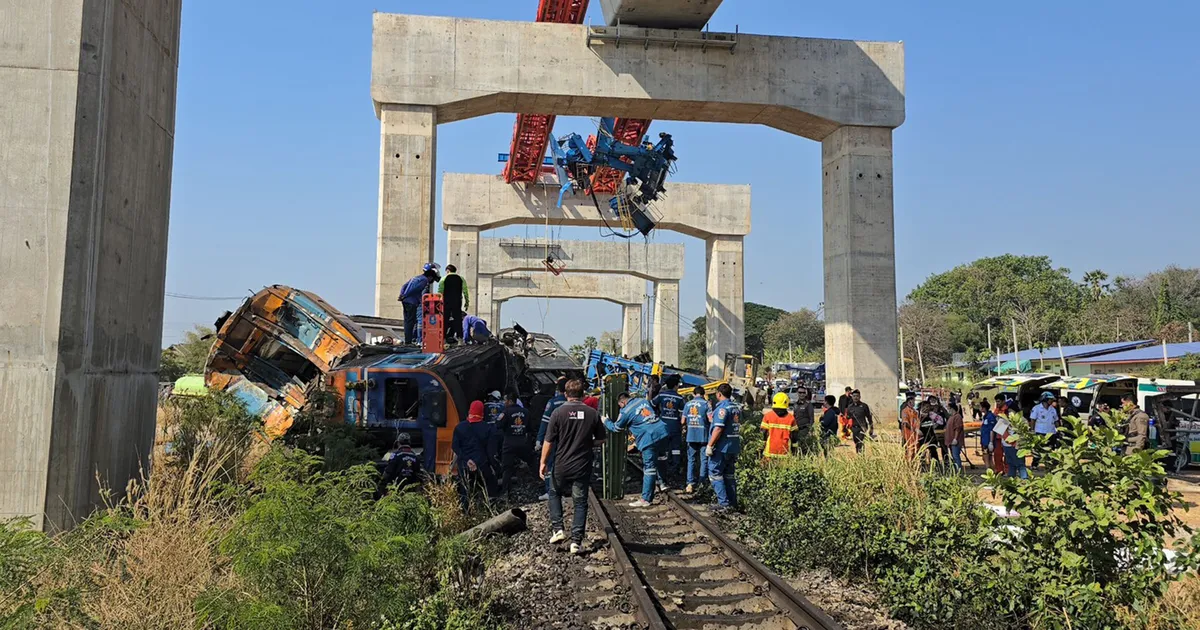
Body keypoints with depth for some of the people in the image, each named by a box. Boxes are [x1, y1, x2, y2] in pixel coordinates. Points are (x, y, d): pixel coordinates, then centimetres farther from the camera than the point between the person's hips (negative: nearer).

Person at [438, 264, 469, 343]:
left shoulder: (444, 279, 1)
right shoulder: (461, 279, 7)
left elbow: (440, 292, -1)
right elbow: (465, 291, 5)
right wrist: (467, 302, 10)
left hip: (446, 302, -2)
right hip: (458, 303, 2)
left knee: (445, 319, 3)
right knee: (458, 319, 5)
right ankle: (459, 337, 0)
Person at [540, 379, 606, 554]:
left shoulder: (558, 412, -9)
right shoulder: (593, 413, -3)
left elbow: (549, 441, -8)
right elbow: (601, 440, 4)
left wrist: (543, 463, 1)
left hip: (562, 465, -1)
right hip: (583, 466, 1)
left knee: (554, 493, 24)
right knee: (580, 502, 9)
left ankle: (557, 529, 14)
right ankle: (576, 541, 6)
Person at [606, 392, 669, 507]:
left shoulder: (626, 411, -3)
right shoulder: (643, 401, 17)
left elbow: (616, 428, 12)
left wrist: (606, 421, 30)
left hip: (649, 439, -7)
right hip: (662, 433, 7)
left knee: (649, 468, -4)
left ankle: (645, 499, 0)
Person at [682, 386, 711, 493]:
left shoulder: (688, 404, 5)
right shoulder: (706, 403, -6)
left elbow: (683, 421, 7)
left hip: (691, 436, 3)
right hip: (704, 436, -3)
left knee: (691, 460, 8)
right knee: (704, 459, 5)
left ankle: (690, 483, 3)